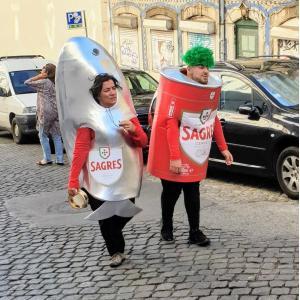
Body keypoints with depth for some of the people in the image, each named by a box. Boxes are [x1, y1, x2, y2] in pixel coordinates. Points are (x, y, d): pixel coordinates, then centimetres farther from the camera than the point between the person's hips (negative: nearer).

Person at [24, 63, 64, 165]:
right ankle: (59, 159, 6)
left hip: (46, 112, -6)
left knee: (43, 135, 4)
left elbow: (27, 82, -4)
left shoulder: (44, 82, -8)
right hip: (57, 112, 6)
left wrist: (39, 76, -1)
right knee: (57, 136, 8)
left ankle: (47, 159, 2)